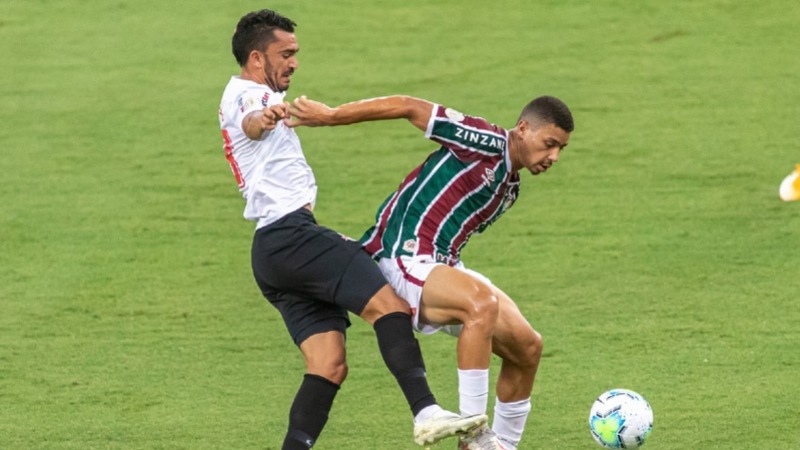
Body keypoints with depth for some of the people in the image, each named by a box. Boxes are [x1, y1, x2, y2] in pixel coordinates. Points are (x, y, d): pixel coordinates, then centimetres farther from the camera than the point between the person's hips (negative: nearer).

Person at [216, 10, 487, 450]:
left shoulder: (253, 99, 31)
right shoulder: (246, 94, 0)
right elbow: (250, 123, -26)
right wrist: (264, 117, -51)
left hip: (270, 247, 10)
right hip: (292, 234, -10)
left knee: (329, 365, 0)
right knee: (389, 305, -22)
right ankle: (426, 412, -37)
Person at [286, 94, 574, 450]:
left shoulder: (510, 188, 16)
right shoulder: (487, 143, -12)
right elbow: (409, 107, -13)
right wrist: (330, 116, -15)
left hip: (444, 267, 10)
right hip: (405, 260, -10)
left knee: (526, 348, 5)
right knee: (482, 302, -36)